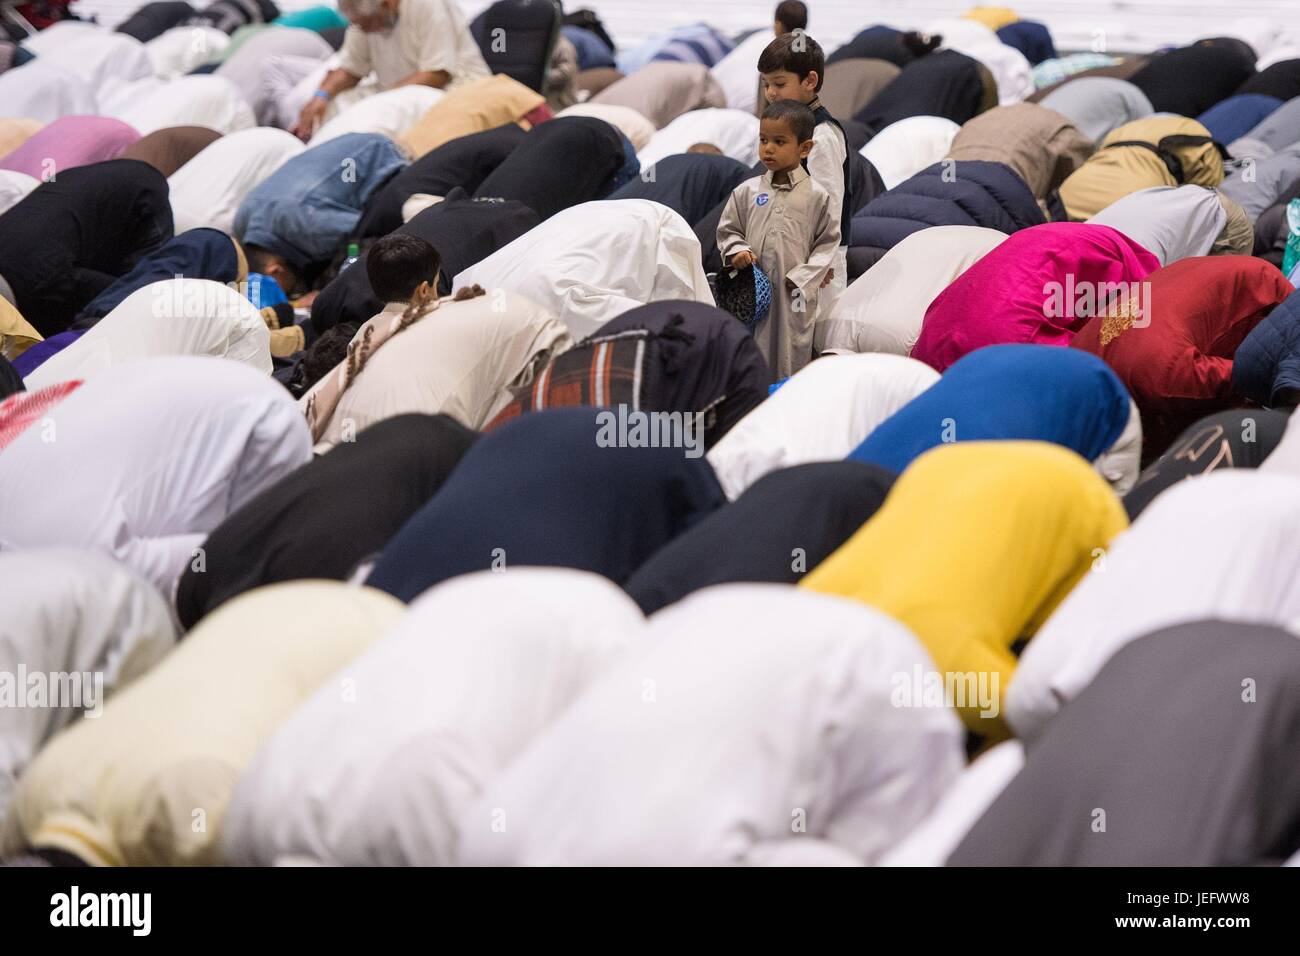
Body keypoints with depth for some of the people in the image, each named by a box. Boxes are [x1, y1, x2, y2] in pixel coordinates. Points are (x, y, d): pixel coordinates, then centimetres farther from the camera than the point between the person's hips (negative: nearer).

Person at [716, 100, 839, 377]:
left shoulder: (817, 196, 0)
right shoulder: (746, 191, 6)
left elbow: (828, 241, 2)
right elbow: (727, 230, 14)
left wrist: (802, 277, -7)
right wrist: (737, 251, -7)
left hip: (796, 293, -2)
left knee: (792, 361, 2)